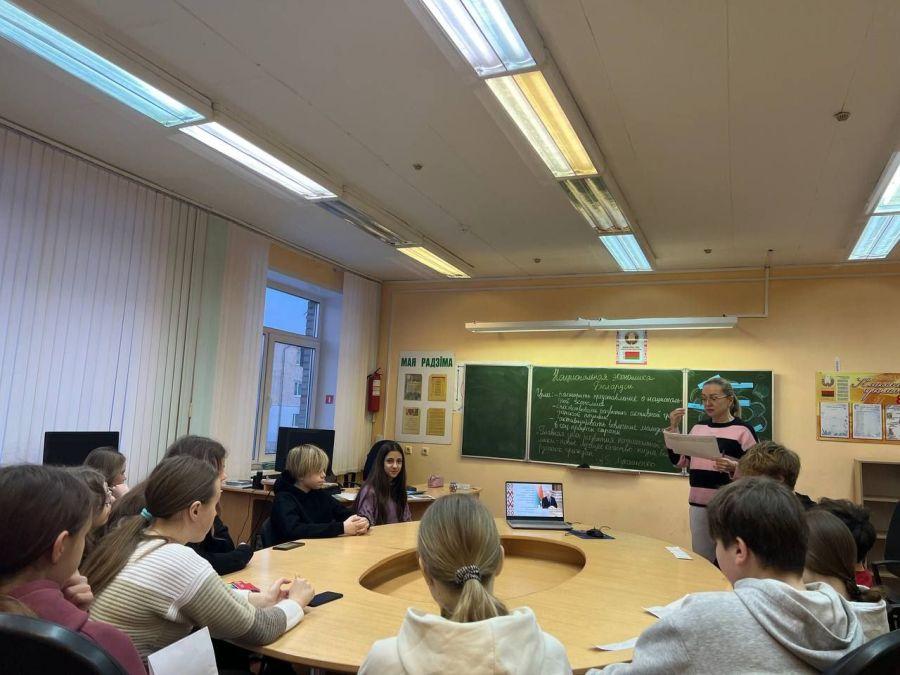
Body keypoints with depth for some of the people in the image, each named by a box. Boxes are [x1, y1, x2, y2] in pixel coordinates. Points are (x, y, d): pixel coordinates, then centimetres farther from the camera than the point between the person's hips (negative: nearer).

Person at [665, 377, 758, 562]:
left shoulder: (743, 429, -4)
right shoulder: (698, 428, 11)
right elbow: (679, 461, 10)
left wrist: (733, 467, -24)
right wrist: (673, 427, 3)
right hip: (698, 504, 5)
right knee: (700, 560, 12)